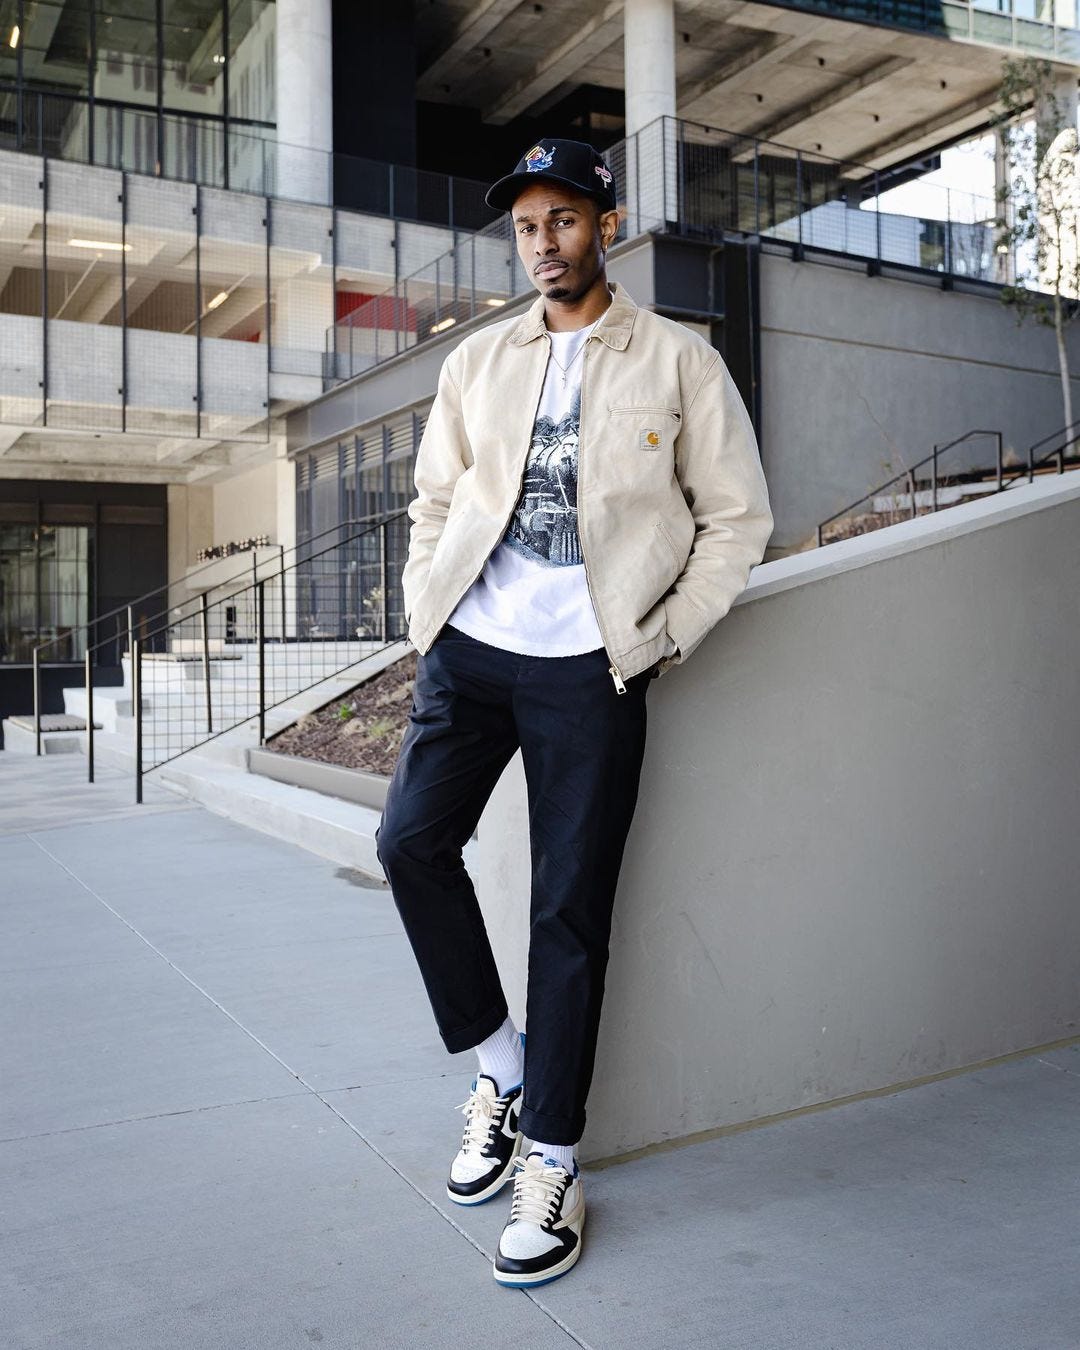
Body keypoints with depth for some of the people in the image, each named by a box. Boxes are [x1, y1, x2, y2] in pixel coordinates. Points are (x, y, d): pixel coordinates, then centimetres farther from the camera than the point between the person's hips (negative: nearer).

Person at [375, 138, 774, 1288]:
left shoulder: (679, 363, 5)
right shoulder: (477, 361, 15)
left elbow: (736, 517, 5)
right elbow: (434, 499, 20)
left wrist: (666, 635, -3)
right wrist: (424, 610, 7)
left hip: (591, 667, -3)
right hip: (471, 647, 4)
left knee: (569, 911, -1)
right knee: (410, 840, -12)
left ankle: (550, 1162, 13)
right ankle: (497, 1060, 13)